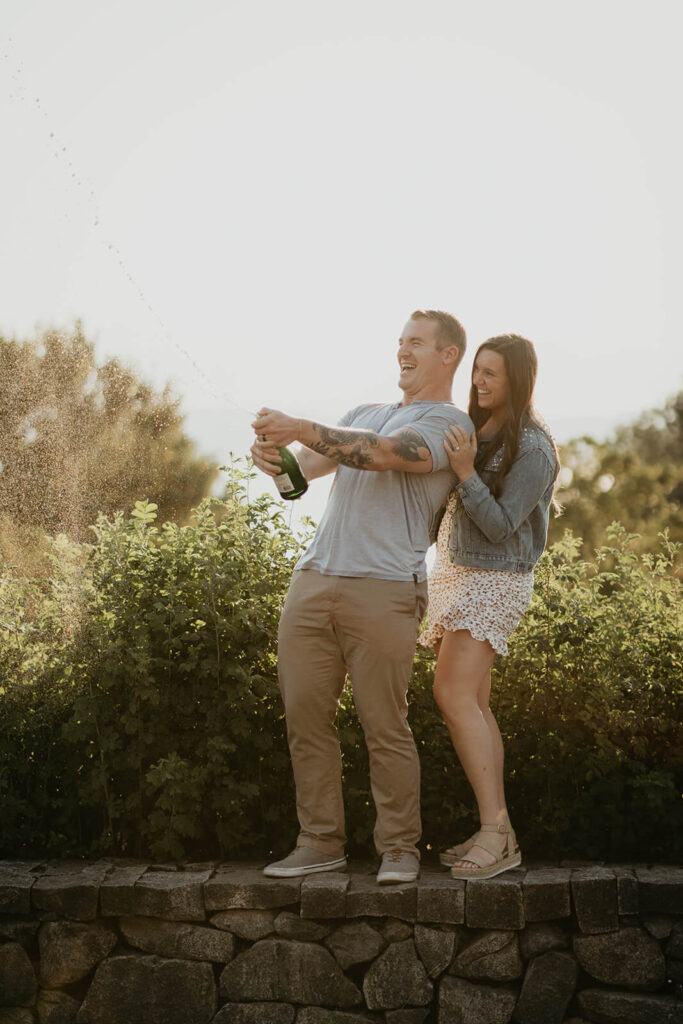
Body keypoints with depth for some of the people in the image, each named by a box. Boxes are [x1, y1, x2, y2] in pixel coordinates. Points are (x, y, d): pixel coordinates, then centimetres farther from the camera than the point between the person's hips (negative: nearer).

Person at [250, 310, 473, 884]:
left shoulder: (449, 423, 3)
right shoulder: (365, 413, 27)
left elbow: (382, 453, -15)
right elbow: (303, 467, 17)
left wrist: (301, 429, -19)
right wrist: (269, 454, -6)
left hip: (384, 589, -6)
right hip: (314, 579, 6)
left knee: (385, 726, -4)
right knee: (305, 717, 3)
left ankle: (399, 848, 8)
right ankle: (321, 843, 11)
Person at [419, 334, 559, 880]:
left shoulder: (532, 449, -14)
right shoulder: (476, 429, 10)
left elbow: (501, 527, -18)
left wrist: (466, 471, -25)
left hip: (495, 579, -8)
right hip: (456, 570, 8)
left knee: (455, 695, -17)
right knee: (474, 703, 4)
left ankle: (496, 830, -16)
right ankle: (497, 833, 7)